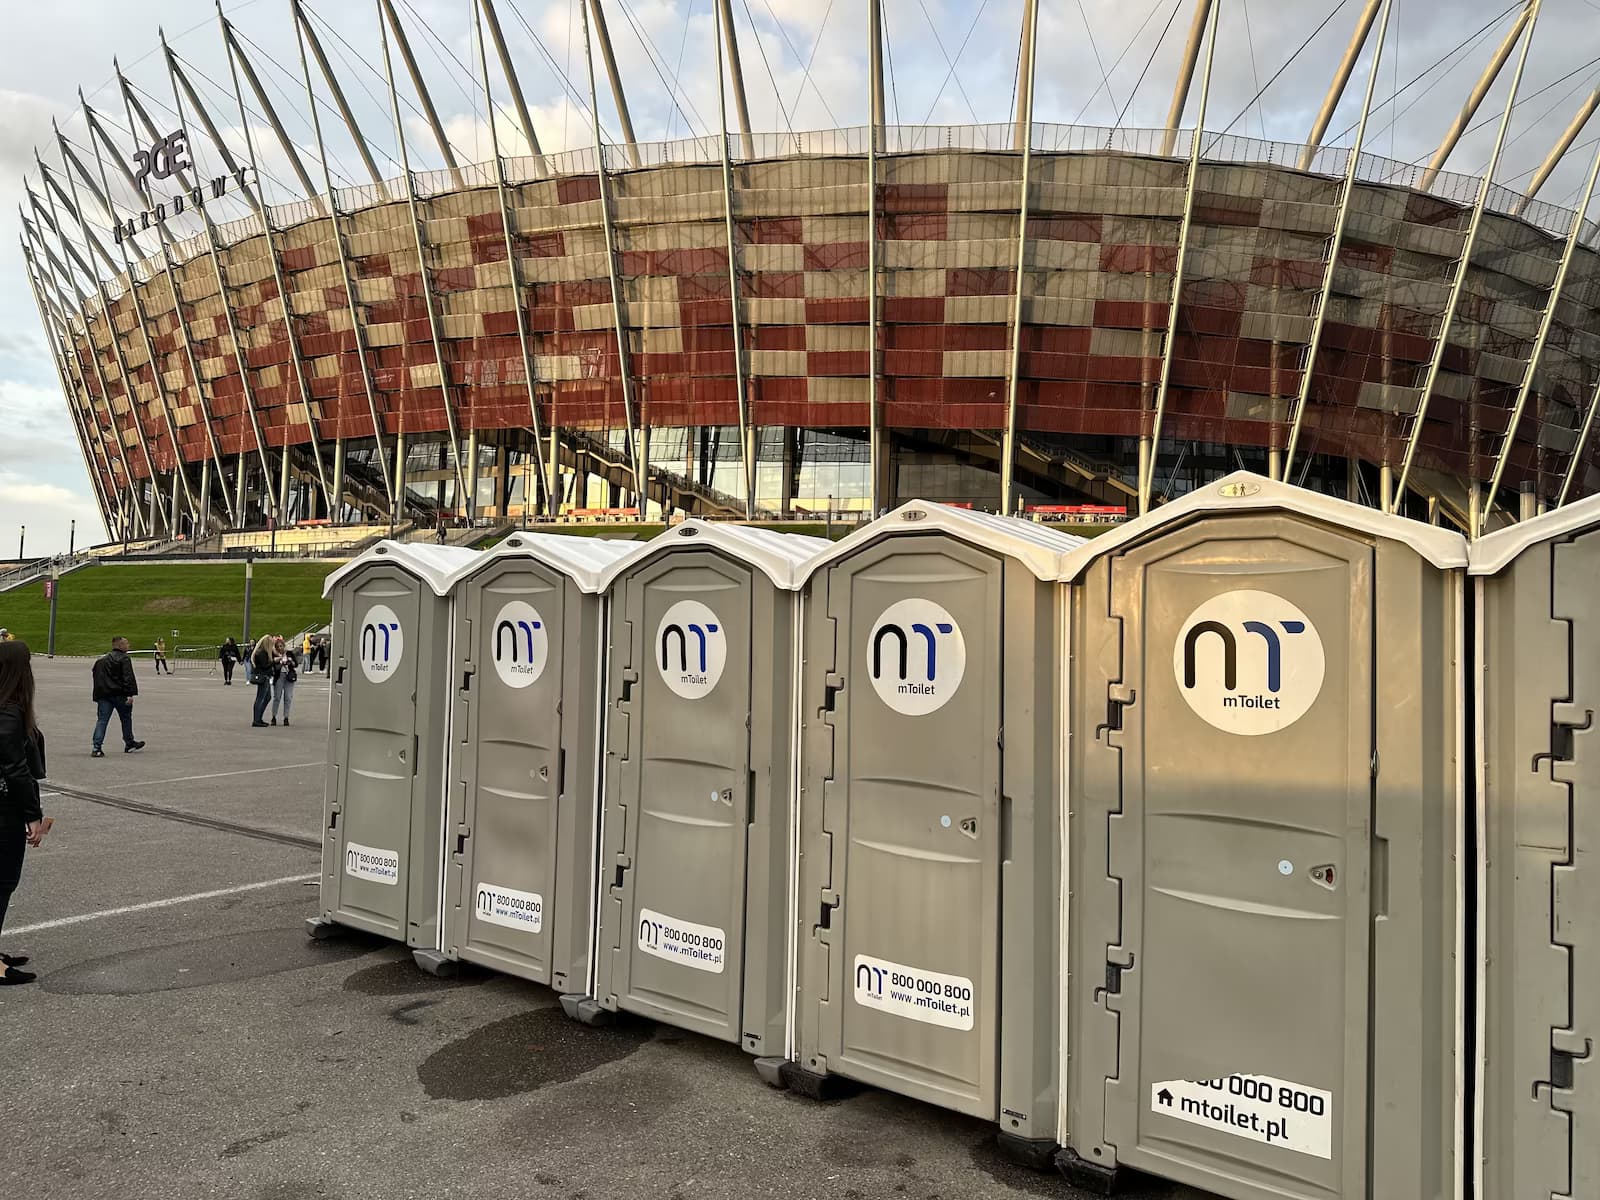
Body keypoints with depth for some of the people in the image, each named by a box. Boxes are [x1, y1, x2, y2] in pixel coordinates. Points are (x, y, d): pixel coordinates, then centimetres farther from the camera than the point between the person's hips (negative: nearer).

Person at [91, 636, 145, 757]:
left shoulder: (101, 660, 17)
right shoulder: (124, 659, -7)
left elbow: (96, 678, 22)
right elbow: (128, 677, -17)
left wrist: (97, 696, 27)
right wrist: (130, 694, -20)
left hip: (103, 694, 5)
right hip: (119, 694, -5)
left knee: (102, 720, 1)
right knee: (126, 718, 12)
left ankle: (96, 747, -10)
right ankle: (129, 743, 23)